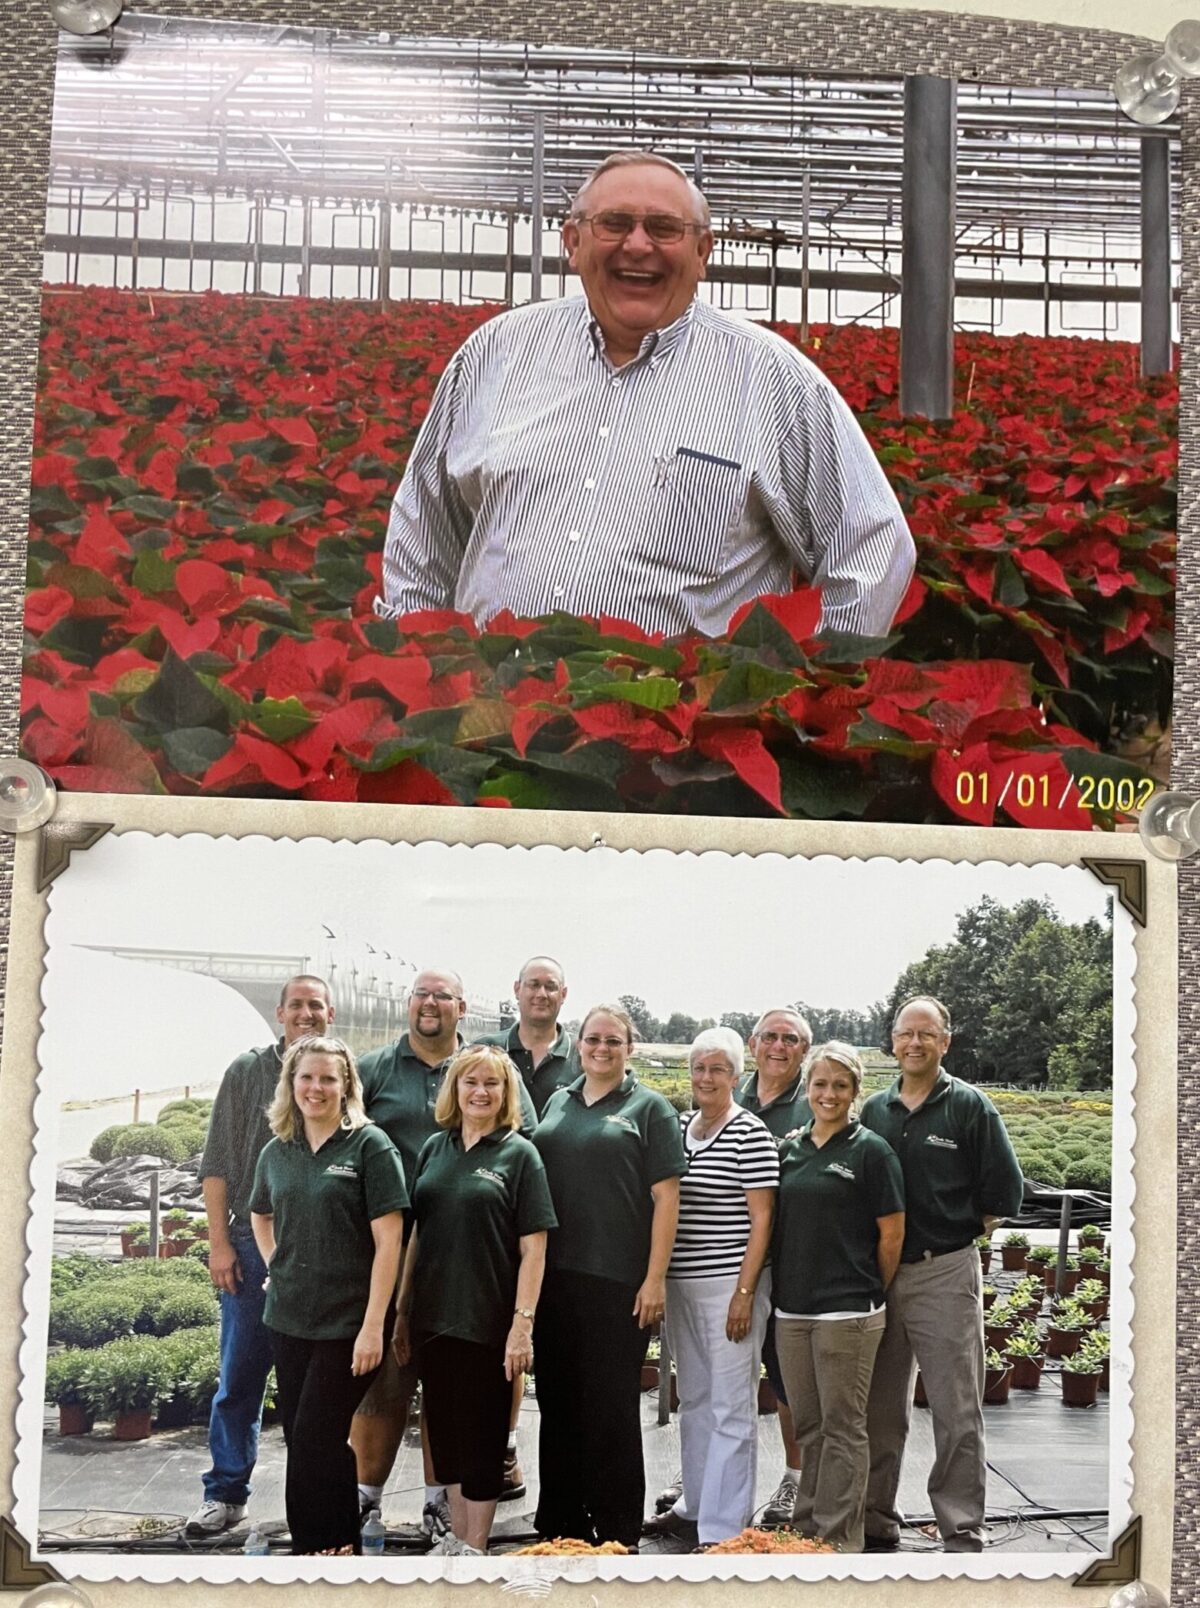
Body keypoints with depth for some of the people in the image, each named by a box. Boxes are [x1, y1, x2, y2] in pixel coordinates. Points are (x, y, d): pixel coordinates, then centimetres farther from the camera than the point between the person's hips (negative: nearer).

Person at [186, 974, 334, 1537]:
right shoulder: (247, 1072, 3)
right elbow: (217, 1163, 3)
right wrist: (219, 1242, -2)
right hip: (254, 1244, 0)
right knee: (240, 1375, 3)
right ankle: (225, 1495, 12)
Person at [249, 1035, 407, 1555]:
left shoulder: (369, 1146, -8)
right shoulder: (277, 1152, 8)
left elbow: (388, 1240, -13)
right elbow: (260, 1215, 29)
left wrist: (373, 1325, -18)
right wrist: (276, 1268, 13)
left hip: (346, 1323, -6)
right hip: (288, 1319, 6)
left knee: (315, 1441, -7)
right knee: (301, 1438, 9)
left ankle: (319, 1546, 6)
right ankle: (336, 1546, 21)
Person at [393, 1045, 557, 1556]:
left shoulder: (519, 1154, -5)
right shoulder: (435, 1148, 9)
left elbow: (533, 1247, -8)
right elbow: (416, 1234, 13)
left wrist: (523, 1323, -15)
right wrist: (402, 1310, 10)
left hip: (488, 1320, -5)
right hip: (434, 1317, 5)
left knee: (482, 1434, 3)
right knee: (445, 1429, 13)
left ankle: (475, 1547, 14)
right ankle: (455, 1537, 27)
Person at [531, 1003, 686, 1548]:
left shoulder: (649, 1108, 0)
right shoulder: (558, 1103, 15)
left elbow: (666, 1197, -5)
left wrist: (655, 1278, -11)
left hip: (618, 1280, -5)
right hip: (554, 1277, 5)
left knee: (612, 1408, 0)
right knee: (557, 1401, 11)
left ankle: (617, 1533, 9)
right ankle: (559, 1524, 22)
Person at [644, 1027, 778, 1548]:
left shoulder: (750, 1134, -8)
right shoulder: (676, 1126, 11)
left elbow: (761, 1218, -10)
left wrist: (745, 1292, -14)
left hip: (729, 1284, -7)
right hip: (679, 1284, 7)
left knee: (731, 1408, -4)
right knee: (693, 1400, 16)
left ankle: (723, 1529, -1)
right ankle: (694, 1505, 27)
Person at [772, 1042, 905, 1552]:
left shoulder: (870, 1151, -5)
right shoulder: (790, 1149, 11)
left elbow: (892, 1234, -4)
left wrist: (867, 1294, 2)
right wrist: (782, 1288, 10)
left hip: (847, 1312, -6)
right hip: (791, 1309, 6)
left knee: (842, 1427, 1)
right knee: (807, 1427, 13)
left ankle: (838, 1539, 7)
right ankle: (806, 1530, 22)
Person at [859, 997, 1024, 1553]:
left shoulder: (970, 1106, -2)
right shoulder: (873, 1110, 10)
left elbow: (1005, 1189, 0)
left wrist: (961, 1231, 3)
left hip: (945, 1274, -4)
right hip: (879, 1274, 4)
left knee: (957, 1413, -3)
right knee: (880, 1409, 11)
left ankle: (962, 1534, 2)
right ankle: (877, 1522, 20)